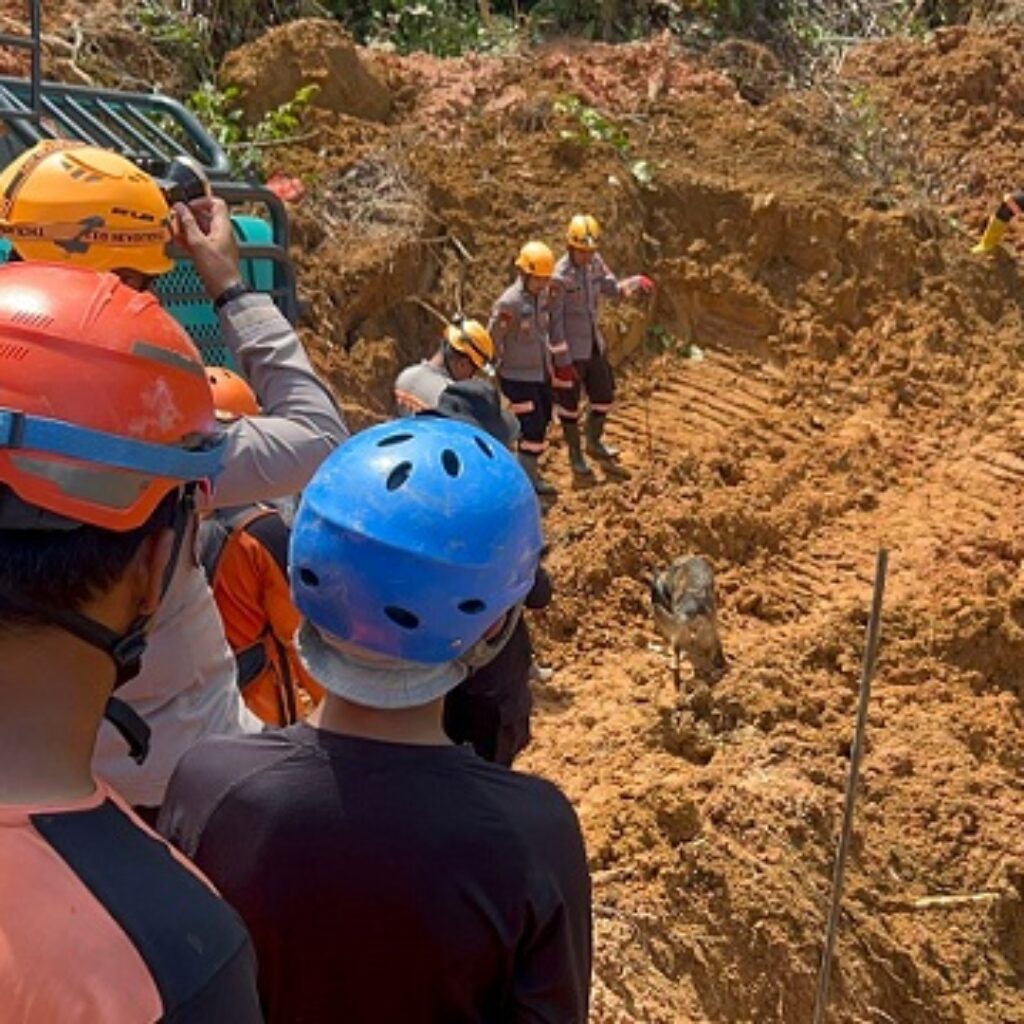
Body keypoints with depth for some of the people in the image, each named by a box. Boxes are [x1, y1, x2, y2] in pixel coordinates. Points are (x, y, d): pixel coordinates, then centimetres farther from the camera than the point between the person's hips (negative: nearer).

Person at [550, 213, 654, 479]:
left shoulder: (595, 263, -2)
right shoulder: (561, 277, -22)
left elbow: (613, 289, 7)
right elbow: (554, 321, -19)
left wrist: (637, 283, -14)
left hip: (595, 345, 7)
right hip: (571, 350, -7)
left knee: (604, 396, 17)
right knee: (569, 404, 8)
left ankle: (594, 443, 41)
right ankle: (575, 457, 25)